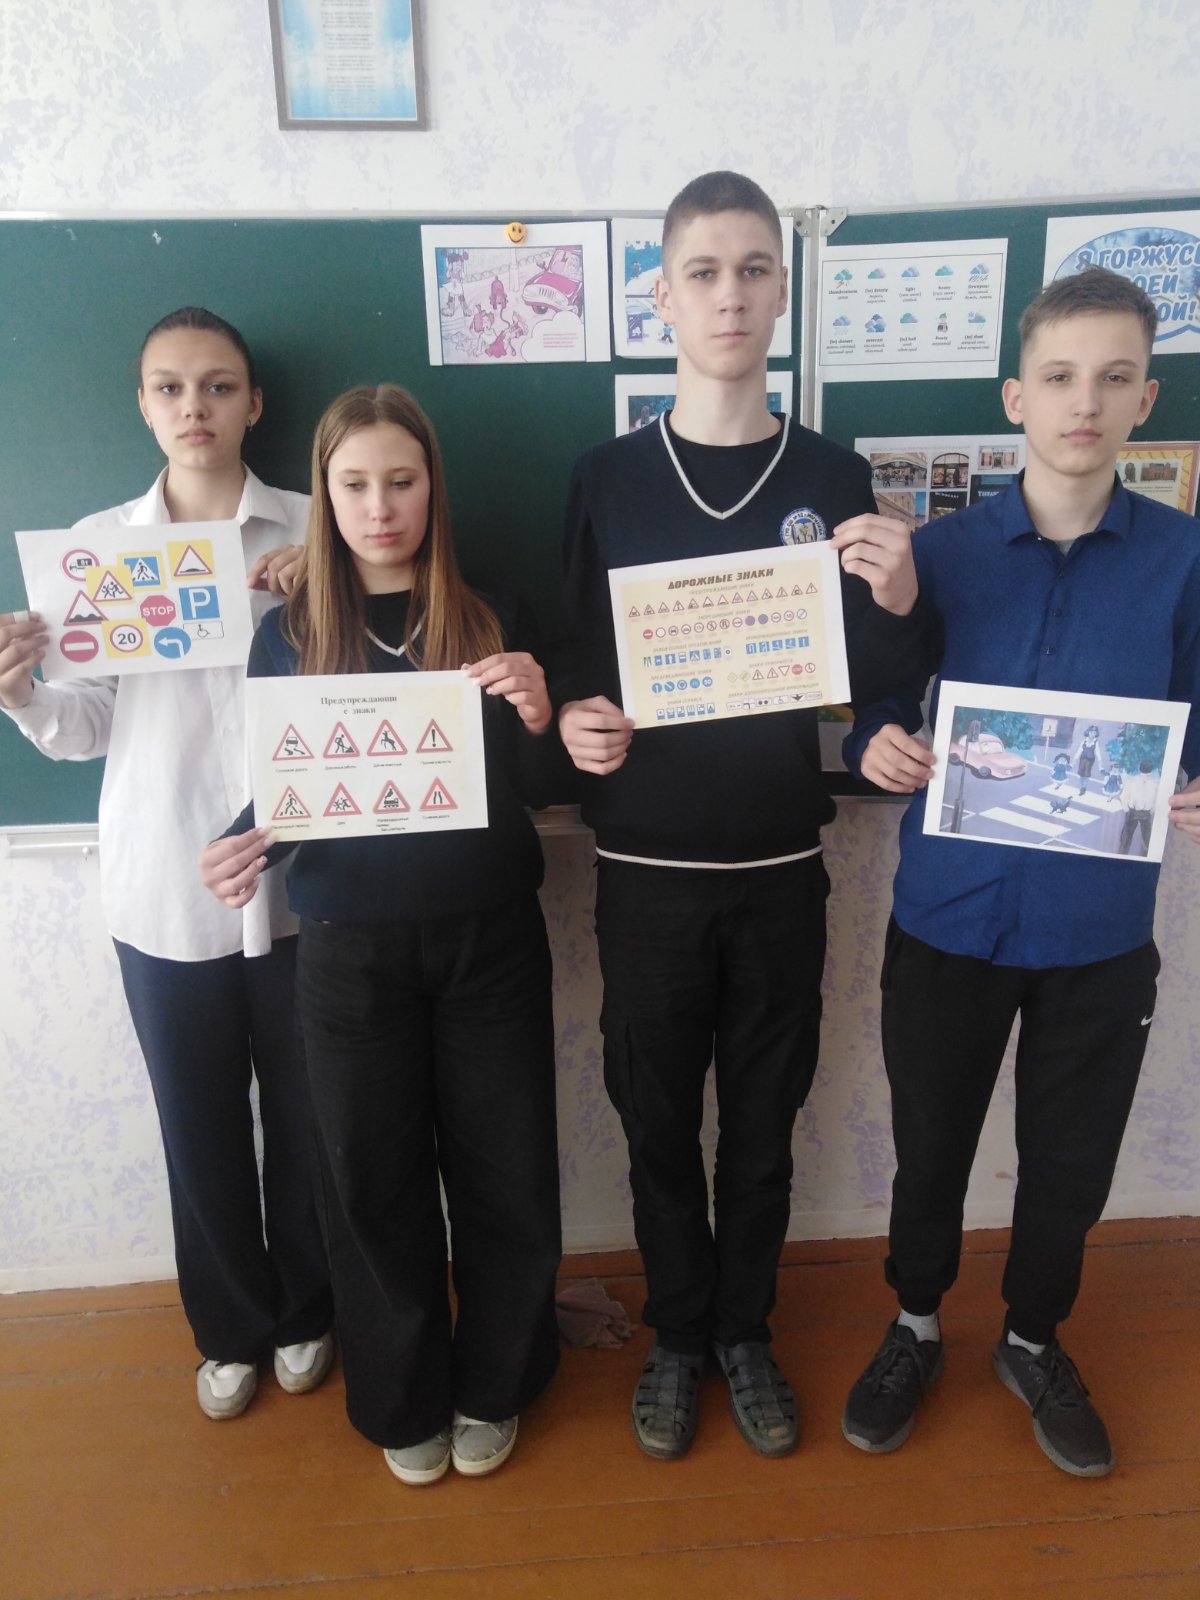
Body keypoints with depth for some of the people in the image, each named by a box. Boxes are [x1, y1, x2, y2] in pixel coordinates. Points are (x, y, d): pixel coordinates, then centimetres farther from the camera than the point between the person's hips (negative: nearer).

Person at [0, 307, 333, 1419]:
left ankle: (304, 1311, 40)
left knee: (302, 1114, 13)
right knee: (200, 1122, 14)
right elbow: (89, 726, 3)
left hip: (293, 880, -1)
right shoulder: (98, 544, 4)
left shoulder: (312, 533, -2)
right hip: (162, 890, 2)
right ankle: (232, 1327, 39)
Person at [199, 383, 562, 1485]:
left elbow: (529, 792, 1)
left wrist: (535, 720, -19)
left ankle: (491, 1389, 36)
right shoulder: (288, 635, 2)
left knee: (504, 1168, 10)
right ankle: (404, 1401, 35)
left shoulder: (494, 624, 0)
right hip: (350, 949, 1)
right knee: (374, 1177, 11)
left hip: (488, 937, 0)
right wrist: (244, 846, -15)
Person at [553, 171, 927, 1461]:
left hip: (780, 868, 1)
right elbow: (574, 667, 4)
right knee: (658, 1122, 12)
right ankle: (676, 1333, 36)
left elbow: (869, 689, 2)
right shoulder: (605, 479, 0)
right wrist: (573, 721, -18)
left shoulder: (832, 480, 2)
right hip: (646, 869, 0)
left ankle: (744, 1331, 38)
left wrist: (896, 607, -18)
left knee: (763, 1123, 14)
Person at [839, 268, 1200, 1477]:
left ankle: (1034, 1343, 45)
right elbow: (878, 717, 0)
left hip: (1101, 928, 1)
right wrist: (877, 746, -22)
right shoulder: (939, 551, -3)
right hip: (949, 916, 0)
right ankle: (914, 1327, 43)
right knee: (929, 1148, 16)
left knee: (1071, 1161, 18)